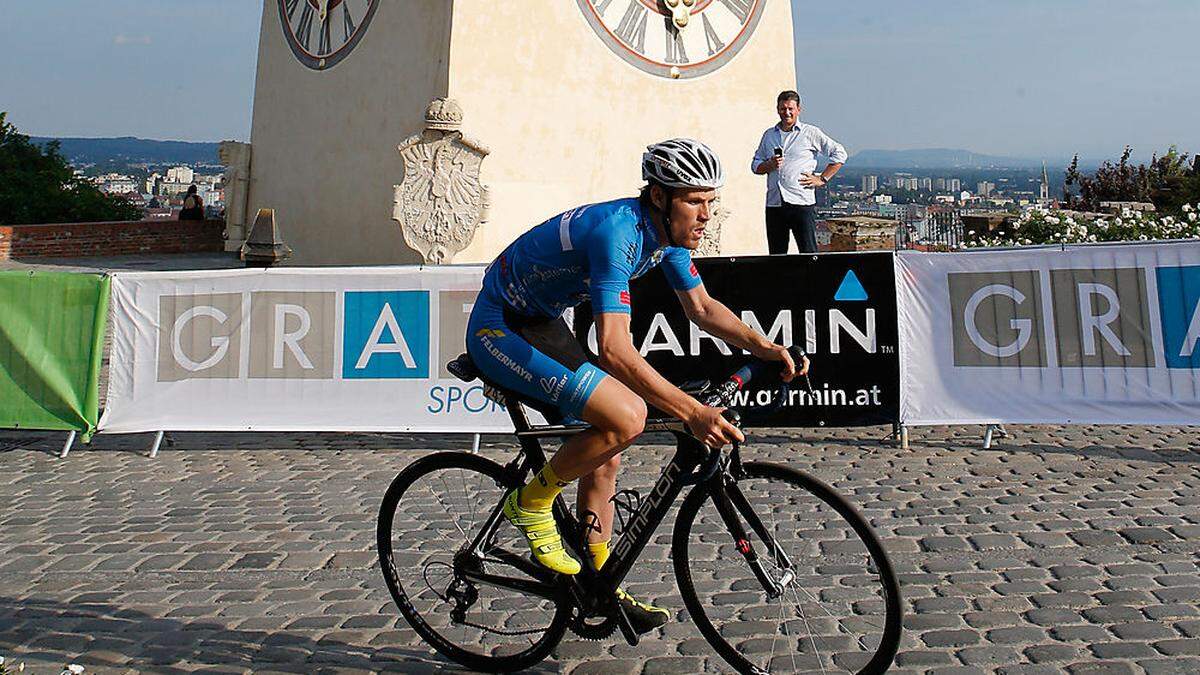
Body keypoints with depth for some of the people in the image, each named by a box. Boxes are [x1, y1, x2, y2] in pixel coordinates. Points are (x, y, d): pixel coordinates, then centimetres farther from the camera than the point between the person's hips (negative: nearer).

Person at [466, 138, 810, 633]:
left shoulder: (667, 232, -3)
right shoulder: (617, 231, -31)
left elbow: (701, 307, 9)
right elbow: (615, 349, -38)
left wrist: (763, 347, -6)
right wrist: (692, 413, -42)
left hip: (543, 324, 9)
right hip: (500, 330, -9)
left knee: (605, 454, 7)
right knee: (626, 417, -24)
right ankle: (531, 503, -2)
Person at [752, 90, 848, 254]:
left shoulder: (810, 133, 5)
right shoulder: (769, 135, 16)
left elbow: (839, 153, 6)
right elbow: (755, 165, 18)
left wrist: (822, 179, -1)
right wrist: (770, 165, -4)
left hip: (802, 203, -4)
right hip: (774, 203, 4)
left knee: (809, 253, -5)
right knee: (776, 254, 6)